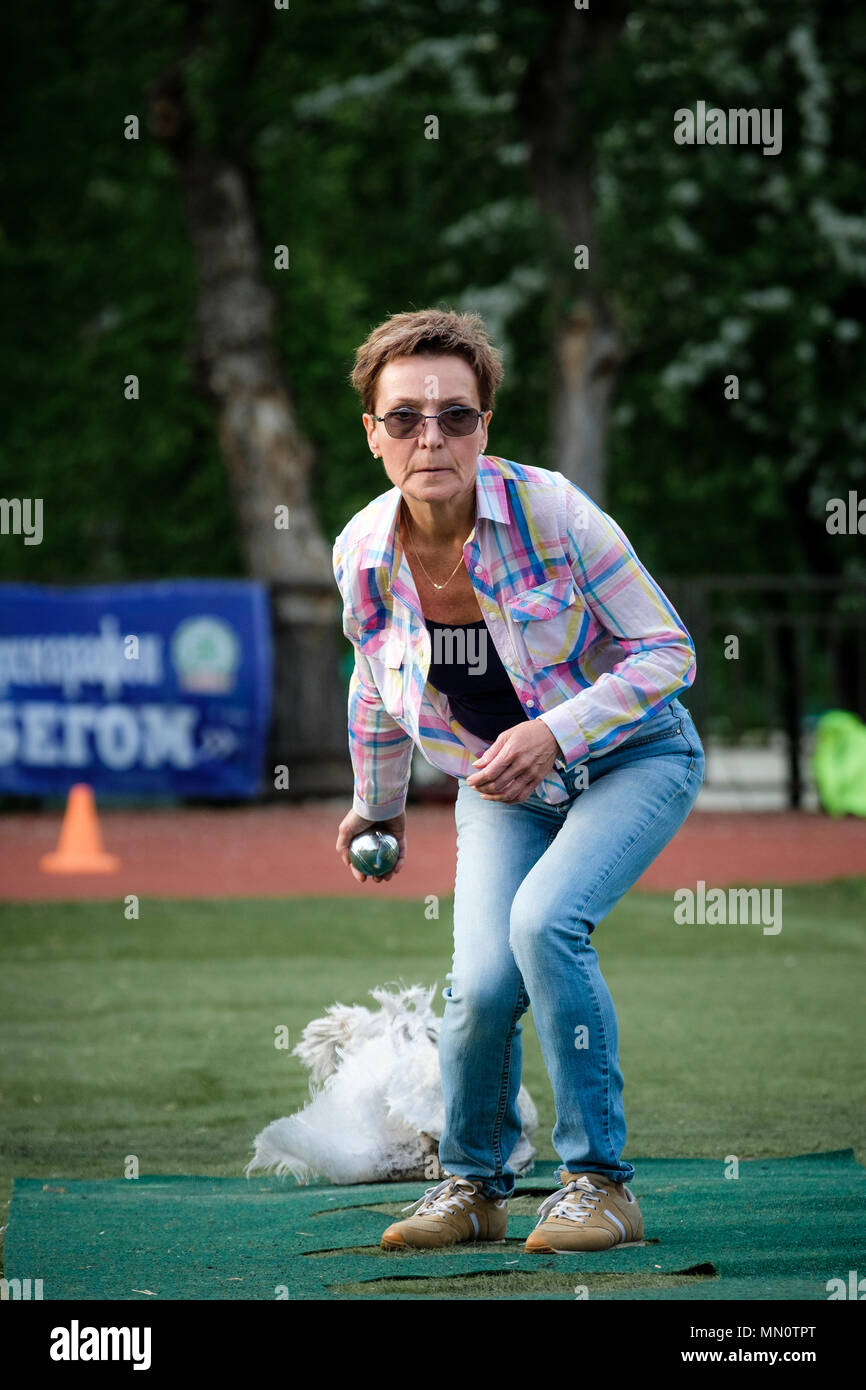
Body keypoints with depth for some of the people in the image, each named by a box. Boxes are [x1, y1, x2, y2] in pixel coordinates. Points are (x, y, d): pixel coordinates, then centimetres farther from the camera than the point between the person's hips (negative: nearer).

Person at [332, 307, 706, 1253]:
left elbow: (668, 650, -18)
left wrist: (555, 732, -29)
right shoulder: (364, 555, -13)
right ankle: (471, 1183, 14)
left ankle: (599, 1181, -13)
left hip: (631, 755, -3)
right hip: (503, 785, 3)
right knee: (482, 983, -15)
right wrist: (376, 809, 22)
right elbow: (377, 695, 9)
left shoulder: (548, 509, -25)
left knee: (544, 922, -28)